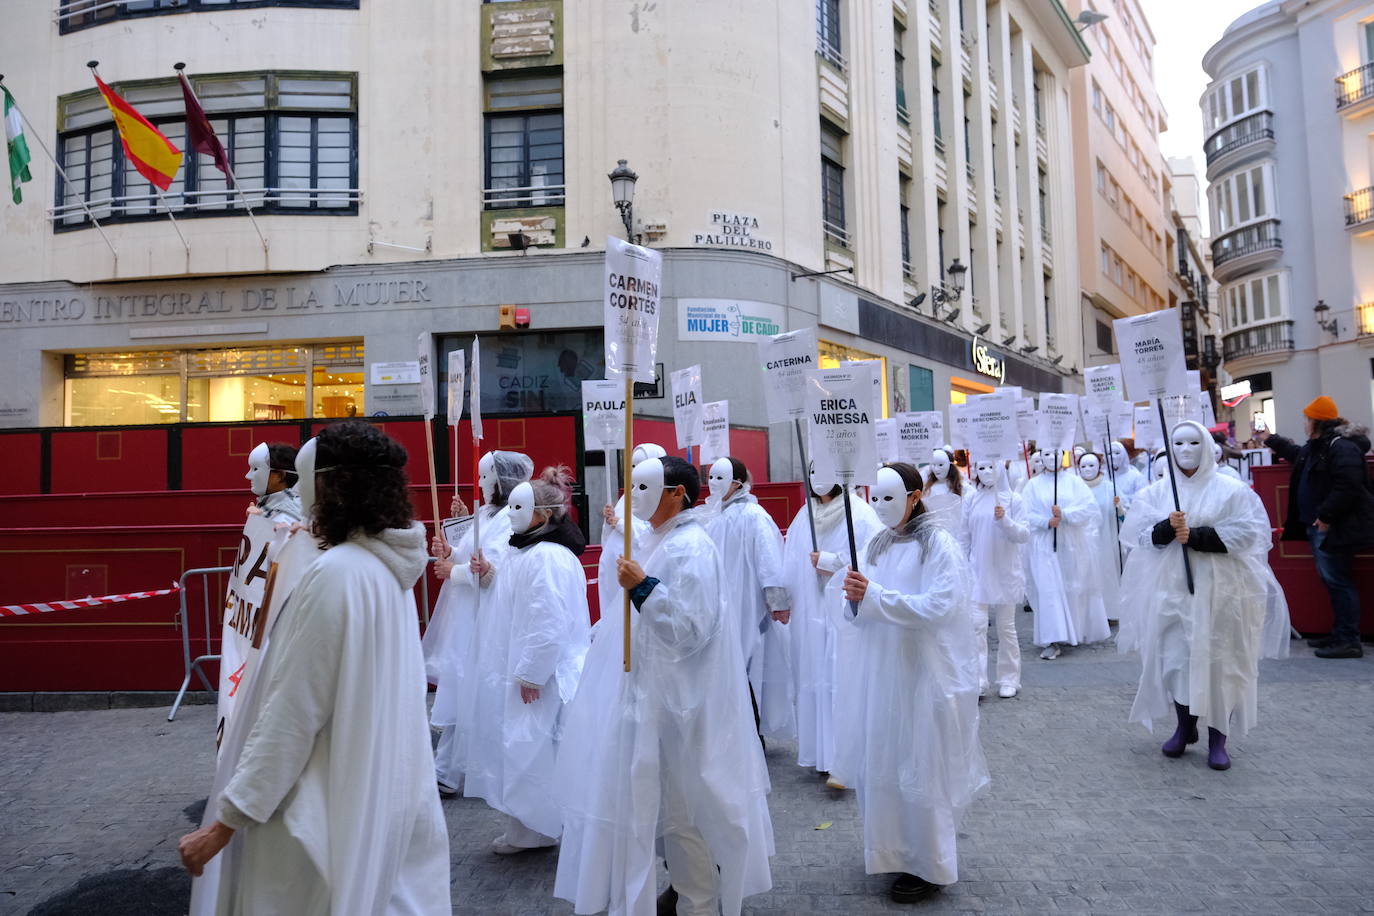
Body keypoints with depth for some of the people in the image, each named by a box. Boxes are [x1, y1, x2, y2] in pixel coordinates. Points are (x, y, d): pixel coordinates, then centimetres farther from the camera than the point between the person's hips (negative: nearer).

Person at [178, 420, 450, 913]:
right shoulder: (390, 566, 2)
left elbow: (291, 715, -21)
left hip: (334, 808, -8)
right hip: (391, 792, 8)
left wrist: (225, 822, -13)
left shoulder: (335, 574, -22)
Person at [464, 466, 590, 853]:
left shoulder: (549, 557, -22)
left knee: (531, 749, -1)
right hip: (516, 670, 11)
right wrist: (490, 577, 4)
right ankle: (523, 828, 31)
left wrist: (531, 675, -22)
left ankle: (533, 830, 16)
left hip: (540, 675, -11)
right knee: (518, 748, 17)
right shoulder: (523, 550, 12)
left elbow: (550, 622, -26)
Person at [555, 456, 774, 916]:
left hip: (678, 700, -10)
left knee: (682, 809, 4)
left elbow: (690, 628, -26)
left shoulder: (691, 548, -19)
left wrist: (644, 587, -29)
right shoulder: (660, 540, 10)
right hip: (655, 693, 10)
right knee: (667, 804, 20)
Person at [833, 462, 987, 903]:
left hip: (926, 674, -6)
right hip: (880, 672, 6)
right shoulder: (877, 545, 9)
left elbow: (940, 606, -21)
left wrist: (874, 596, -26)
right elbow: (854, 613, 9)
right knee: (881, 764, 11)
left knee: (921, 769, 3)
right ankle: (895, 852, 31)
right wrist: (854, 598, -15)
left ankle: (929, 867, 21)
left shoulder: (939, 544, -10)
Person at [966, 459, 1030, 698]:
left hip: (1005, 572, -1)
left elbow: (1024, 535, -6)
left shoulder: (1012, 499, -3)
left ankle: (1009, 680, 19)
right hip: (978, 571, 1)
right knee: (977, 625, -6)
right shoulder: (972, 499, 3)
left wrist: (1005, 520, -23)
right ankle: (978, 682, -3)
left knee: (1006, 627, 8)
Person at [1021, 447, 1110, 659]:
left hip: (1073, 545, 1)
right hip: (1044, 545, -1)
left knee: (1074, 588, 8)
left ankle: (1077, 633, 26)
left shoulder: (1074, 481, 5)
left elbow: (1089, 507, -5)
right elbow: (1026, 513, -1)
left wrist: (1064, 514, -18)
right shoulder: (1033, 485, 5)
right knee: (1048, 589, -8)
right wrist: (1046, 522, -17)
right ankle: (1053, 640, -7)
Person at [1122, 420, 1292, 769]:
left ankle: (1217, 739, 8)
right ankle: (1185, 727, 22)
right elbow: (1140, 534, 1)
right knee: (1175, 655, 4)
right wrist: (1168, 528, -19)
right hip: (1172, 586, 2)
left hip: (1219, 587, -2)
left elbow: (1246, 532, -9)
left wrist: (1195, 536, -17)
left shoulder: (1231, 489, 0)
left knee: (1218, 659, -2)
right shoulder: (1157, 491, 7)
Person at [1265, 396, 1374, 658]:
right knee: (1332, 580, 13)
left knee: (1338, 581, -8)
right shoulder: (1314, 447, 16)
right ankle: (1340, 635, 20)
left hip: (1335, 529, -10)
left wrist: (1326, 516, -25)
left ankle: (1349, 641, -4)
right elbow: (1295, 452, 41)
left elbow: (1348, 487, -26)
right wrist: (1270, 440, 49)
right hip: (1319, 526, 10)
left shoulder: (1341, 447, -16)